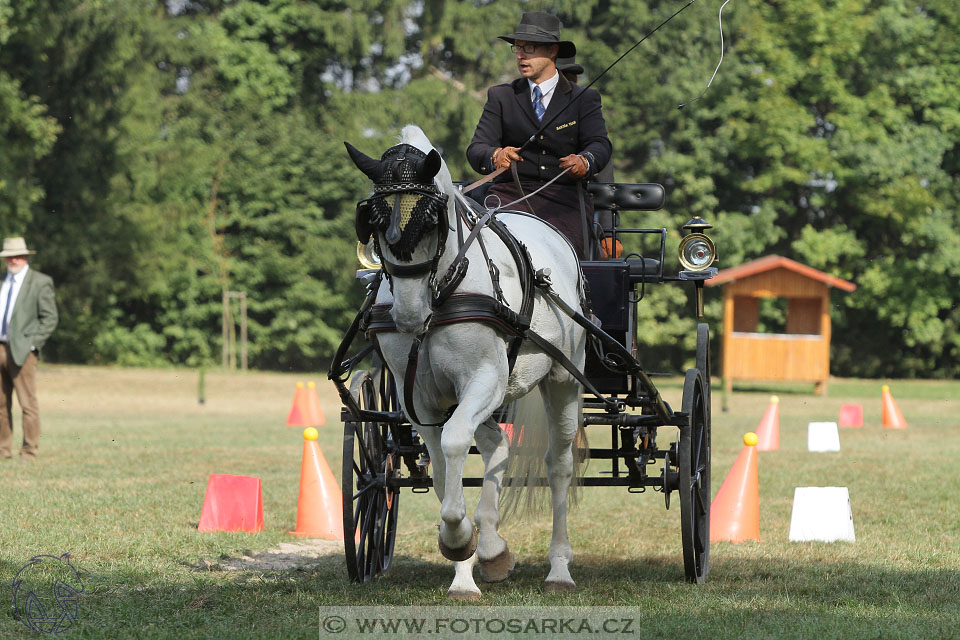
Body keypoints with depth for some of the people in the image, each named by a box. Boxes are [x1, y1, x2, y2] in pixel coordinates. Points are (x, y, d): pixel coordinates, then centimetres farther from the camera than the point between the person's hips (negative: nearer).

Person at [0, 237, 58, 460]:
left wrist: (31, 342, -12)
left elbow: (50, 318, -4)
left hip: (21, 350, -6)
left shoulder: (41, 282, -1)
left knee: (28, 403, -5)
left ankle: (30, 450, -1)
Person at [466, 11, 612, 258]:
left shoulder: (584, 99, 12)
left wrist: (585, 161, -30)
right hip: (510, 194, 1)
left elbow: (600, 145, -4)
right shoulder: (500, 97, 15)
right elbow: (476, 148, 3)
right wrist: (495, 156, -24)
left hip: (564, 196, -1)